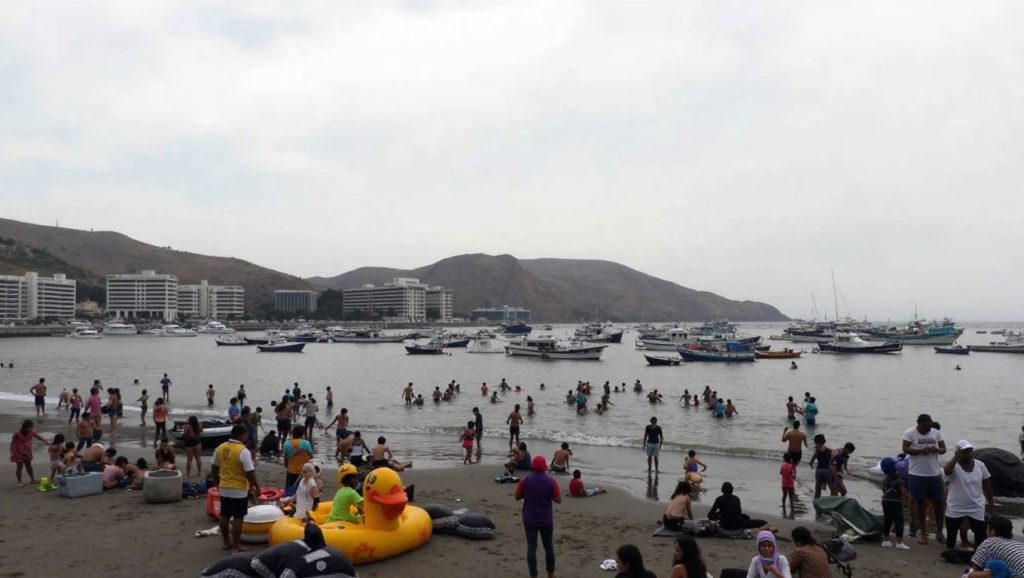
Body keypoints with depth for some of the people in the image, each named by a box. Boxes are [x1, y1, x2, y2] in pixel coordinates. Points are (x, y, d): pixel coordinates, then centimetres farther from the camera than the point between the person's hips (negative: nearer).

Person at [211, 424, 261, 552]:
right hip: (239, 490, -6)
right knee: (237, 518, 1)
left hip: (224, 489, 7)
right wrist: (257, 487, -8)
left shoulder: (220, 448, 2)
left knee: (225, 516, 15)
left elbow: (214, 468, 11)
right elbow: (250, 472, -19)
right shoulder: (243, 451, -19)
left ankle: (226, 543, 25)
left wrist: (217, 482, 24)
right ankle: (236, 546, 5)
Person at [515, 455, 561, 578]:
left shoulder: (524, 480, -8)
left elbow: (517, 497, 1)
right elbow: (558, 500, -6)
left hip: (529, 519, 0)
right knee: (549, 547, 15)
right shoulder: (551, 481, -11)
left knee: (531, 547, 5)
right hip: (546, 520, 0)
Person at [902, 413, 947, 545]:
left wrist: (936, 449, -15)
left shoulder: (937, 433, 5)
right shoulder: (909, 433, -7)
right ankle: (923, 533, 17)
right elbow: (905, 449, -14)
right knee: (921, 503, 6)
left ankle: (939, 532, 20)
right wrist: (921, 450, -25)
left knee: (938, 502, 6)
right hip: (917, 474, -3)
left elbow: (943, 449, 7)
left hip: (935, 473, 3)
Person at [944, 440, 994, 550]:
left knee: (981, 534, 1)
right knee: (951, 535, 10)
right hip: (955, 509, -2)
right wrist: (956, 457, -35)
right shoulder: (954, 465, -14)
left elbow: (987, 485, 6)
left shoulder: (980, 465, -4)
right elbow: (946, 471, -39)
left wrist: (990, 503, 8)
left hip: (976, 509, 2)